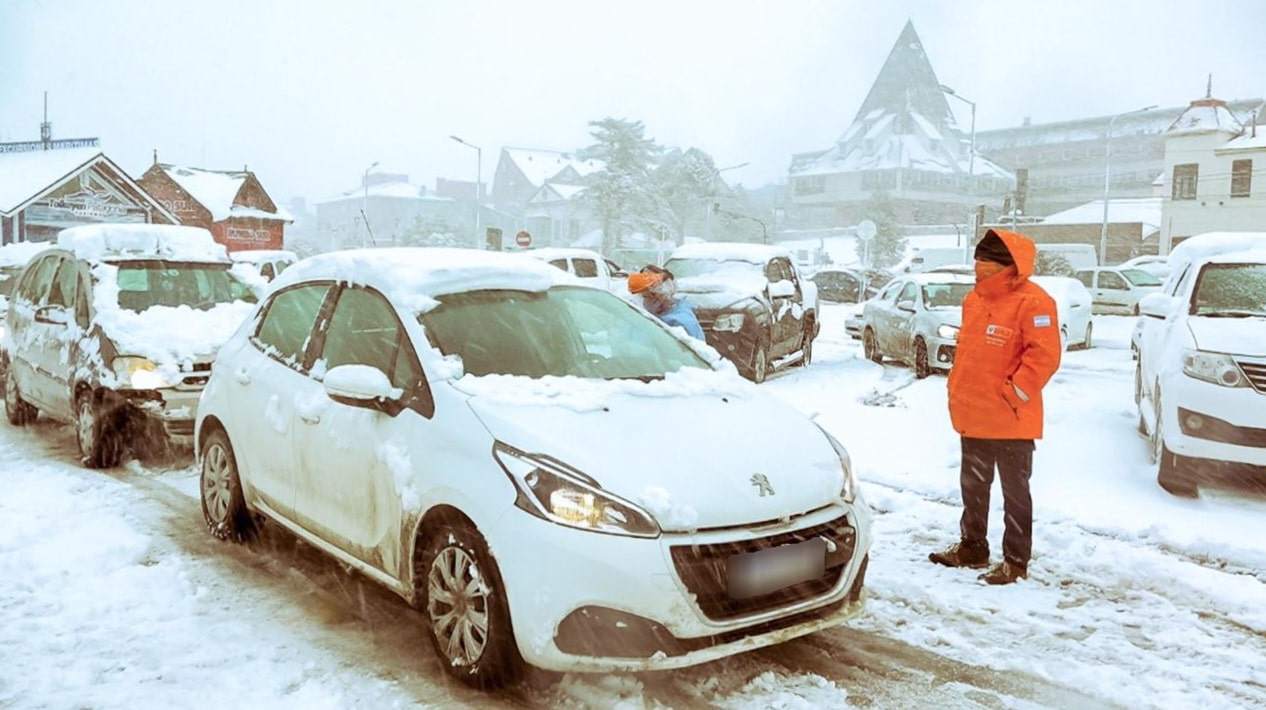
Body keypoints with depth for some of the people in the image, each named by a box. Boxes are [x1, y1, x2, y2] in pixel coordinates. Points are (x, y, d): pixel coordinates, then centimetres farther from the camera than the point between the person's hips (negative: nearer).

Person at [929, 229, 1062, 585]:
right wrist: (958, 391, 14)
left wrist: (1014, 393, -19)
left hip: (1011, 421, -8)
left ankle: (1016, 561, 16)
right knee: (973, 486, 20)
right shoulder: (974, 299, 11)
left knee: (1015, 491, 5)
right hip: (973, 417, 9)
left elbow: (1044, 355, -20)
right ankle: (972, 547, 35)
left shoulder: (1031, 302, -16)